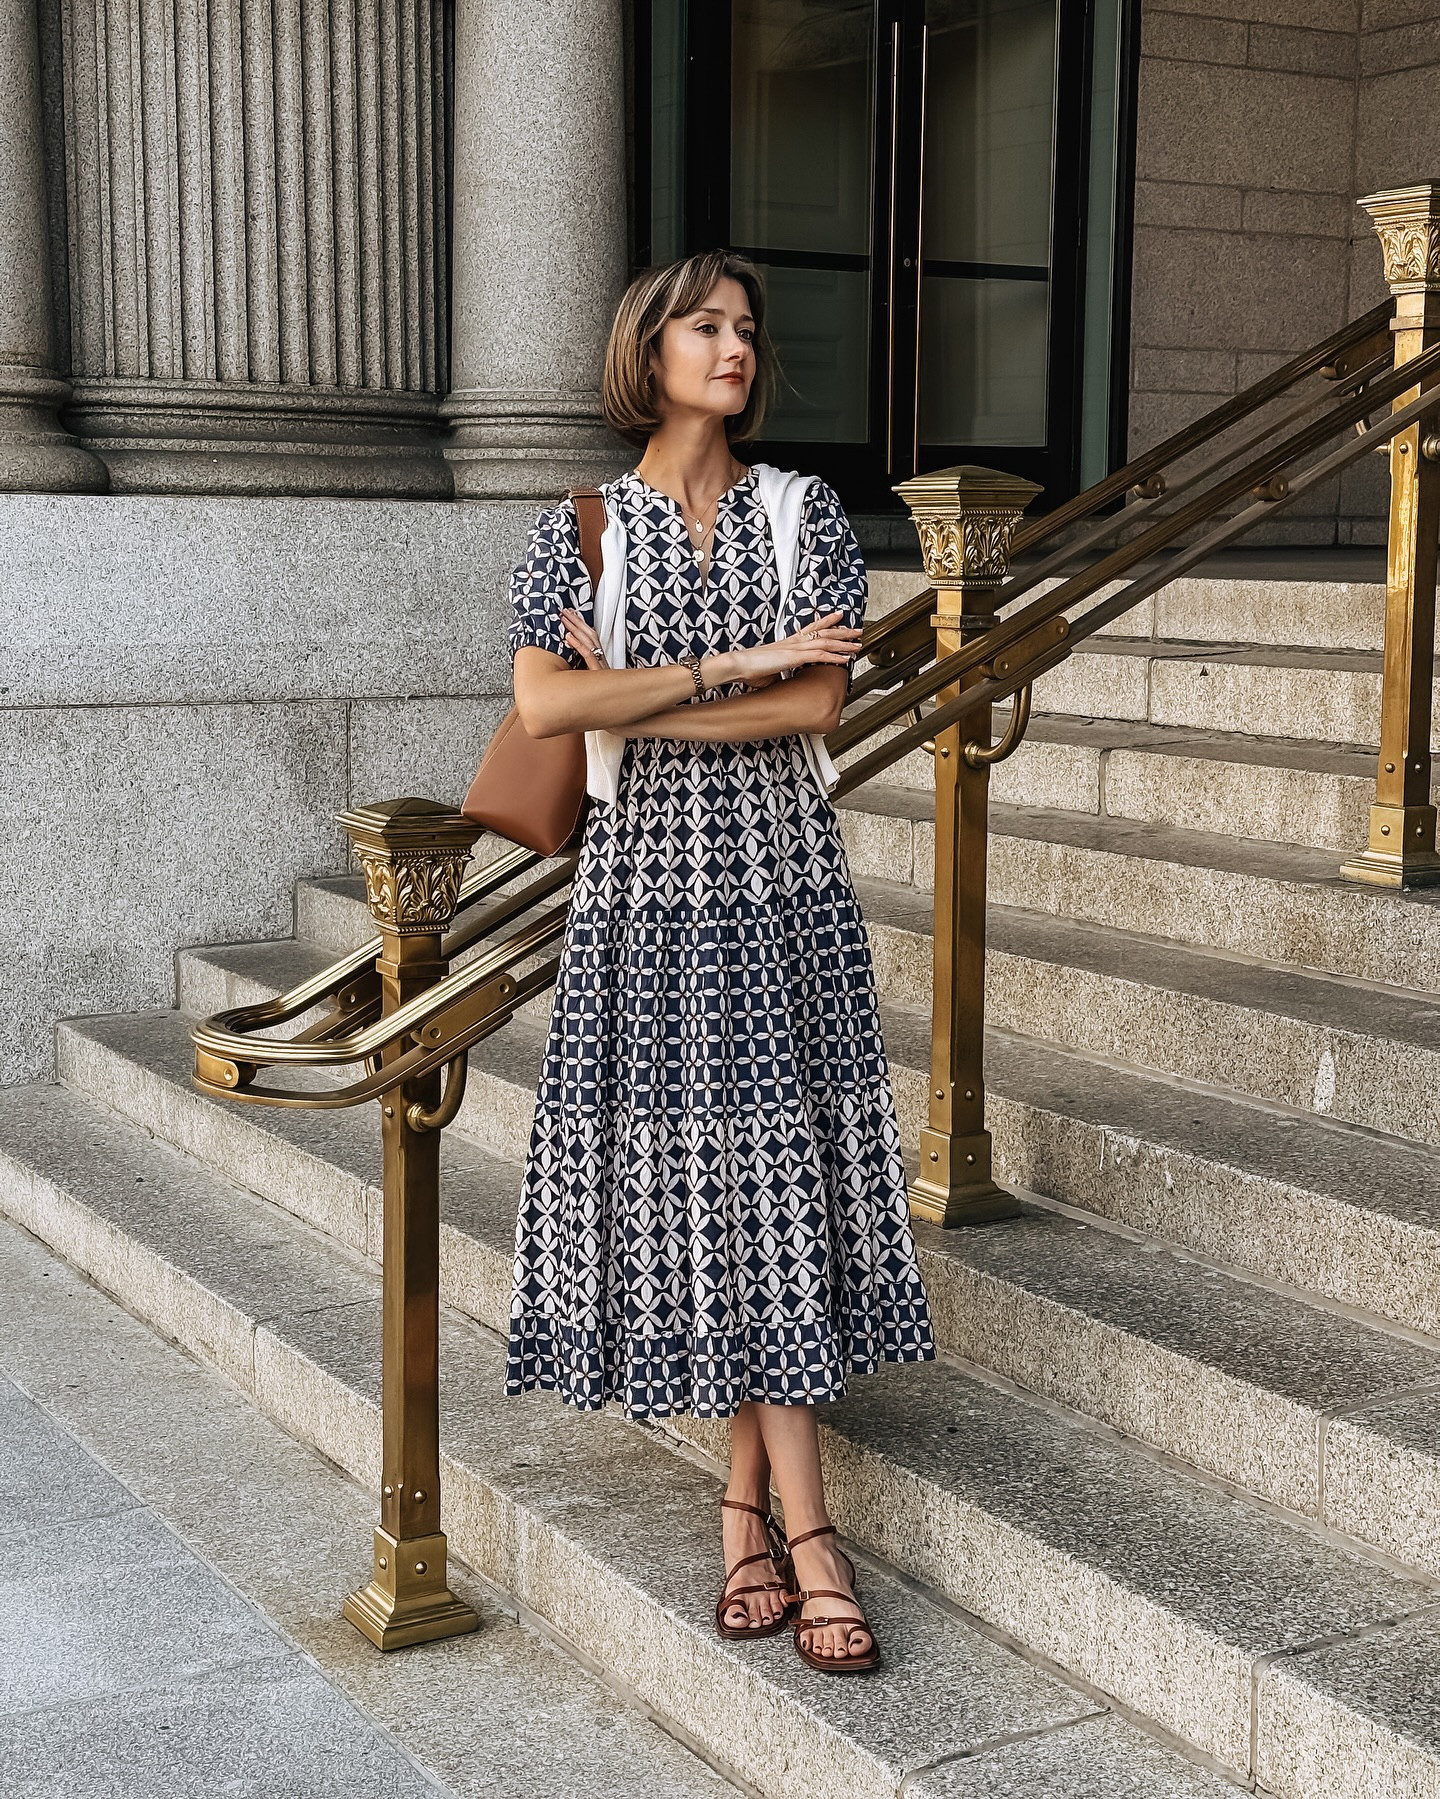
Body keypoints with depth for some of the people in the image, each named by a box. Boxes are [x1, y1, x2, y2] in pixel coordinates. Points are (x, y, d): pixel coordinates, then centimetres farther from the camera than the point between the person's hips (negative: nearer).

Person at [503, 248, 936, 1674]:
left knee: (776, 1181, -2)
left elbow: (817, 706, -7)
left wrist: (629, 700, -10)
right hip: (647, 883, -1)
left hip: (783, 885, 1)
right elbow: (541, 705, -13)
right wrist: (736, 664, -14)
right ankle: (802, 1529, 9)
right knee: (693, 1183, -1)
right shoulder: (579, 529, 3)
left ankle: (750, 1508, 9)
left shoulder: (804, 515, 6)